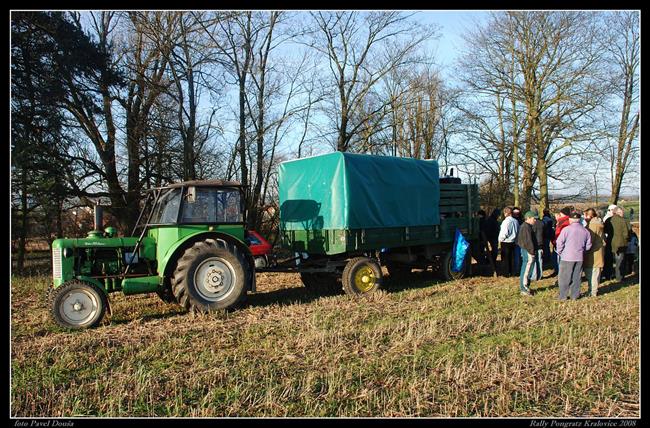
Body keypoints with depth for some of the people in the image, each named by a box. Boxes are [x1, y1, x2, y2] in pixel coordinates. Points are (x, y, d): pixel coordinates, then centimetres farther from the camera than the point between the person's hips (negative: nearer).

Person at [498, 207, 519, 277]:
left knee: (505, 258, 3)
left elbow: (504, 233, -20)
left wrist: (500, 239, -6)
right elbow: (518, 231, 11)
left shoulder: (506, 221, -18)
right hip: (513, 242, 7)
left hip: (506, 242, -7)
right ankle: (512, 272, 21)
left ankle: (506, 273, 6)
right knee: (512, 257, 14)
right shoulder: (515, 221, 3)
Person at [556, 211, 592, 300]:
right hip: (580, 257, 4)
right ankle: (575, 295, 18)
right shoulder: (585, 231, 2)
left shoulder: (566, 229, -14)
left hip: (567, 257, -4)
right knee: (576, 277, 13)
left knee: (564, 277, 4)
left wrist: (560, 252, 3)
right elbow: (588, 246, 8)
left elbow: (559, 242, -12)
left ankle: (563, 296, 8)